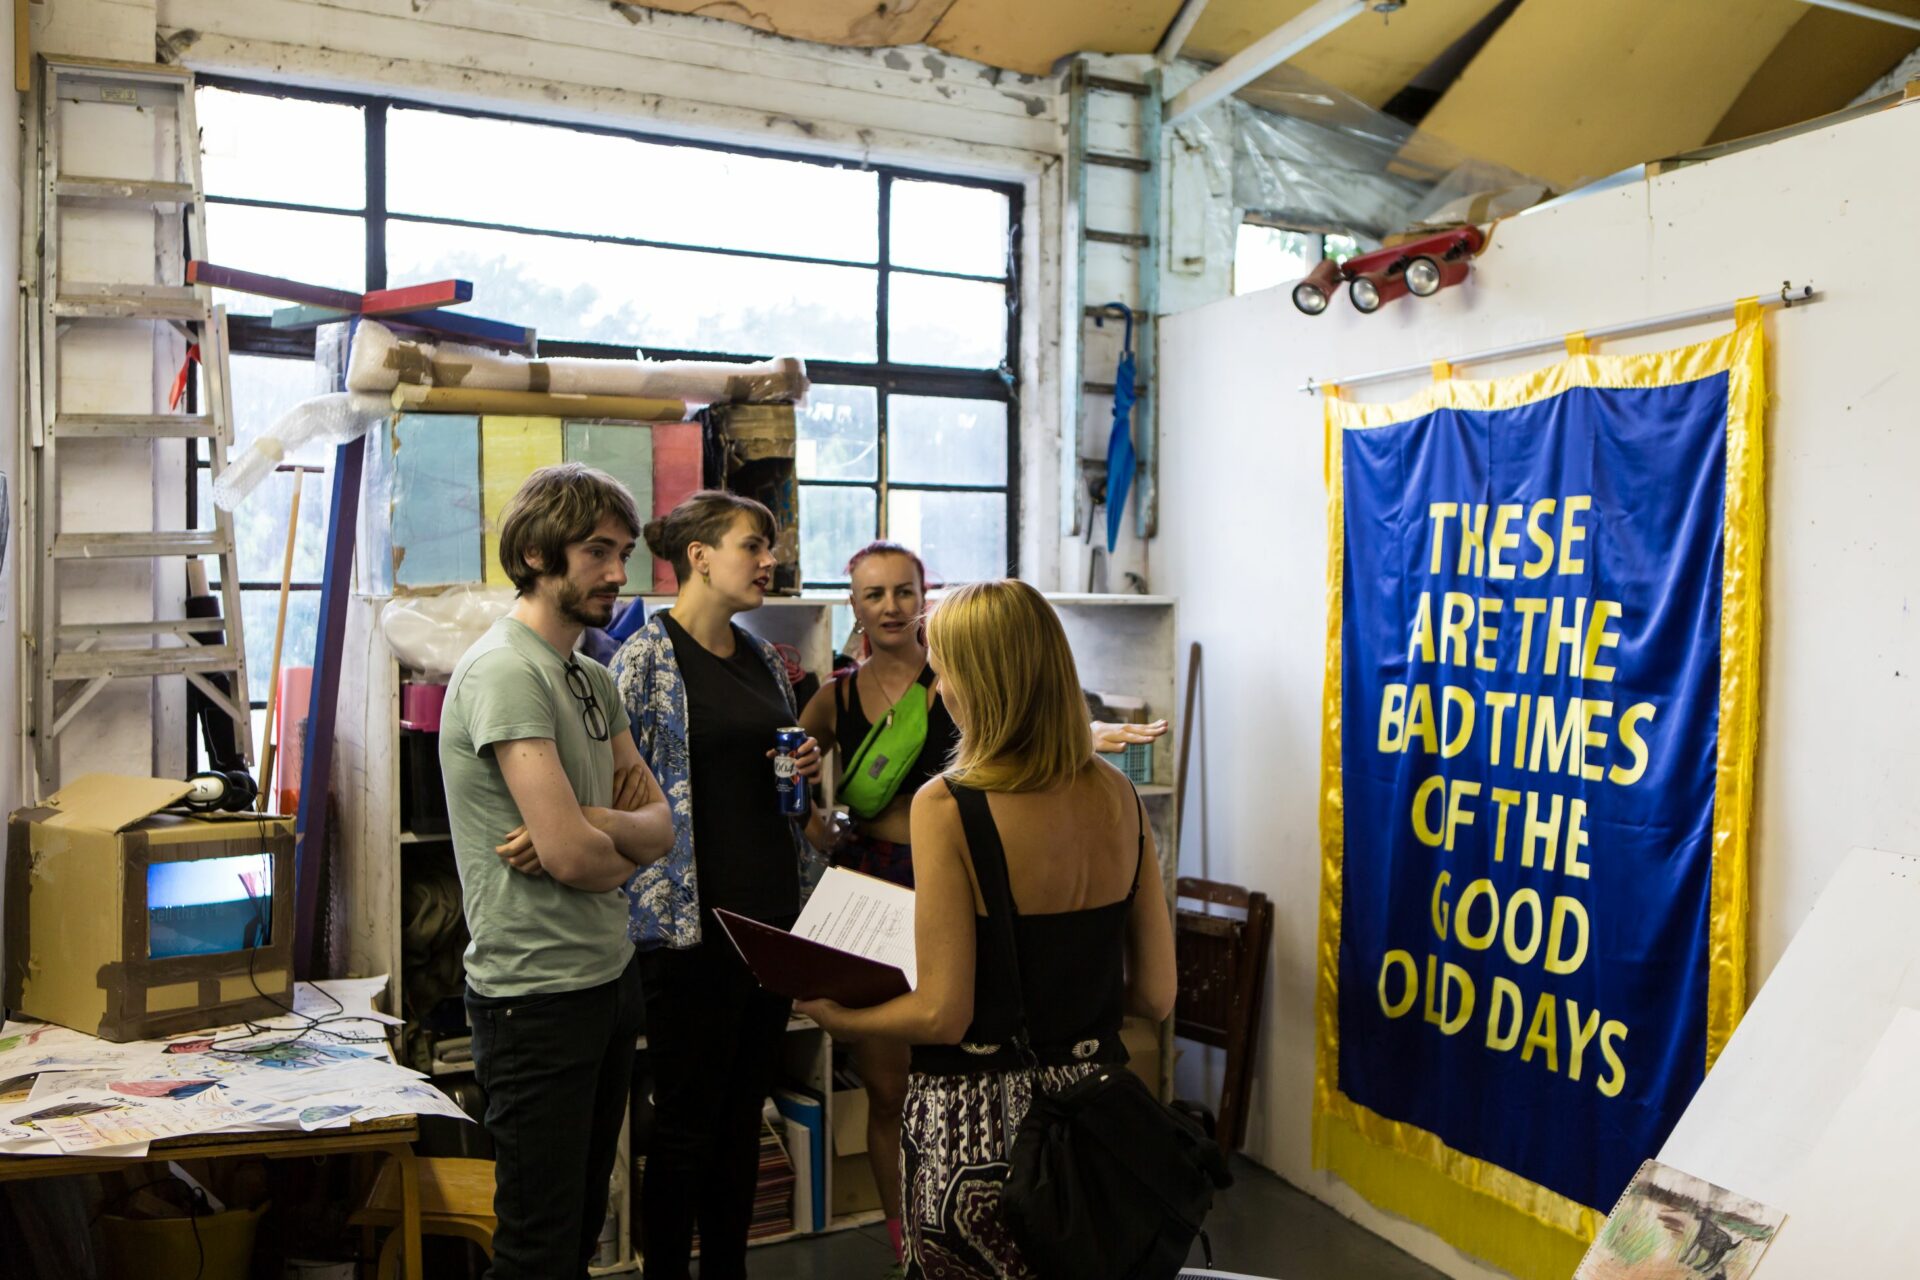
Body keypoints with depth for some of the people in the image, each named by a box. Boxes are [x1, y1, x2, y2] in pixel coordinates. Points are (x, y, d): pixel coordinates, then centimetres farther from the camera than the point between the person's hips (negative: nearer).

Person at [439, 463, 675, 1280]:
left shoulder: (593, 679, 11)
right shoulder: (506, 672, -18)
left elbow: (660, 823, 6)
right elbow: (571, 855, -25)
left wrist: (590, 825, -15)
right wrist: (620, 854, -3)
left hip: (610, 975, 9)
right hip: (538, 992, -9)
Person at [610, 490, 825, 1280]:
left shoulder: (764, 659, 12)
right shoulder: (646, 658, -9)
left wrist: (807, 771, 2)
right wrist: (658, 906, -18)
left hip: (772, 910, 7)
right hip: (691, 919, -7)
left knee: (744, 1116, 16)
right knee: (685, 1124, 4)